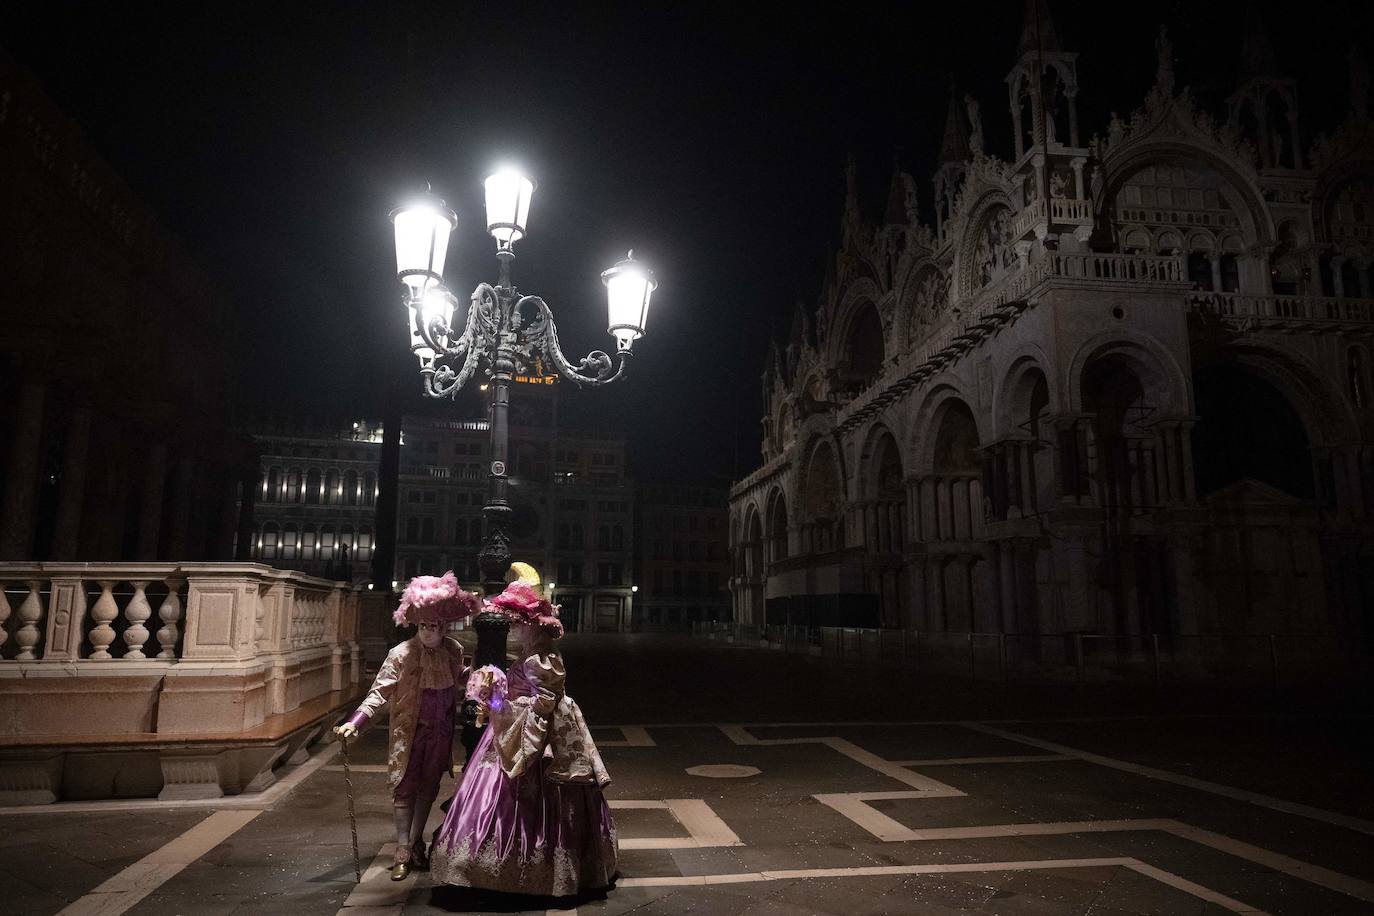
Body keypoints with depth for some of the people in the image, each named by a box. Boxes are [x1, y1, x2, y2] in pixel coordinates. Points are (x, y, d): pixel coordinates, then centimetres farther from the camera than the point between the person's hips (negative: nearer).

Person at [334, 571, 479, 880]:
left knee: (428, 788, 14)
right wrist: (355, 723, -28)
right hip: (408, 732, -3)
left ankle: (416, 844, 30)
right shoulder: (401, 654, -16)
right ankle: (403, 851, 12)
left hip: (440, 733, 3)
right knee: (405, 788, 2)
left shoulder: (454, 651, -4)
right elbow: (379, 692, -18)